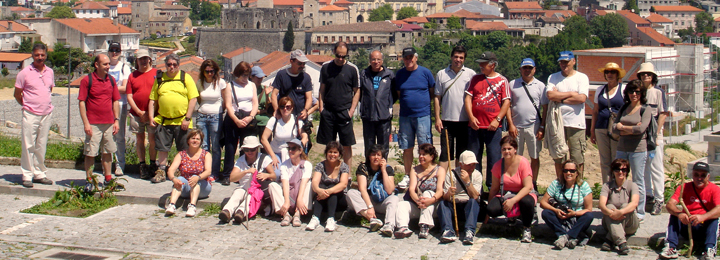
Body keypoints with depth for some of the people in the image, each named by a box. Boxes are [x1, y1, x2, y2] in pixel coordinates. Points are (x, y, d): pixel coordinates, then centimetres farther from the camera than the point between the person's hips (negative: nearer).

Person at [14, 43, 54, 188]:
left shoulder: (50, 72, 8)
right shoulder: (25, 73, -4)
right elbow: (17, 94, 2)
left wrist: (46, 105, 12)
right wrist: (27, 106, 8)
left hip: (47, 114, 4)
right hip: (30, 115, -4)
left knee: (41, 146, 10)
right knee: (28, 146, -2)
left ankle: (40, 174, 18)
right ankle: (27, 175, 4)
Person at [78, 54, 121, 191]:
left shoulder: (111, 80, 9)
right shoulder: (87, 80, -5)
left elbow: (116, 101, 15)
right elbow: (81, 102, -7)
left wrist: (116, 120, 7)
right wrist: (86, 123, -12)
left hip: (109, 123, 5)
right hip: (93, 124, -5)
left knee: (108, 152, 12)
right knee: (90, 153, -1)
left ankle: (108, 179, 21)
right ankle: (89, 181, 6)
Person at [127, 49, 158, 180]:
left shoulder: (156, 73, 4)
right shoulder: (133, 76, 9)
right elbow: (129, 97, 5)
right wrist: (139, 112, -5)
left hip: (152, 114, -2)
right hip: (137, 114, 2)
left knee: (152, 139, -2)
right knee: (140, 139, 5)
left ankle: (153, 164, 10)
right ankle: (142, 166, 11)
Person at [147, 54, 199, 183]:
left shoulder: (186, 78, 1)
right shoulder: (159, 79, 10)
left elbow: (193, 99, -4)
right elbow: (153, 100, 12)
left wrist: (187, 118, -11)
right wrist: (151, 117, 1)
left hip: (182, 122, -3)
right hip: (163, 121, 3)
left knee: (184, 150, 4)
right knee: (162, 148, 7)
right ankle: (161, 173, 17)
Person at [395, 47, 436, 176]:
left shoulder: (425, 72, 0)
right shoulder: (400, 74, 8)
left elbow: (433, 92, 8)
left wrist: (424, 101, -1)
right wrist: (407, 102, 5)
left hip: (423, 114, -3)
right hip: (405, 116, 3)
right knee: (407, 148, 8)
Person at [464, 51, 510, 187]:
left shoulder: (502, 80, 4)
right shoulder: (475, 79, 11)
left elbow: (506, 102, -1)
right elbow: (468, 98, 6)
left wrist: (497, 120, -12)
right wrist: (471, 117, -7)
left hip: (493, 126, -3)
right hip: (475, 125, 3)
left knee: (494, 158, -1)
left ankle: (492, 185, 7)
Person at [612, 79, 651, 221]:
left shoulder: (645, 110, -2)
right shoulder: (623, 108, 12)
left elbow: (641, 129, -17)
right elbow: (614, 128, 3)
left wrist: (623, 127, -4)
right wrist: (631, 130, -11)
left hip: (638, 149, -5)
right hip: (622, 148, 5)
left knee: (638, 182, 1)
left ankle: (640, 213, 9)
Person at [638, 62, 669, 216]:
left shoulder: (658, 92, -3)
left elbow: (663, 114, -6)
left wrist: (656, 134, -11)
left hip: (654, 134, -5)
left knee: (656, 167, -5)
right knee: (643, 166, 12)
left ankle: (659, 199, -2)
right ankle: (647, 195, 24)